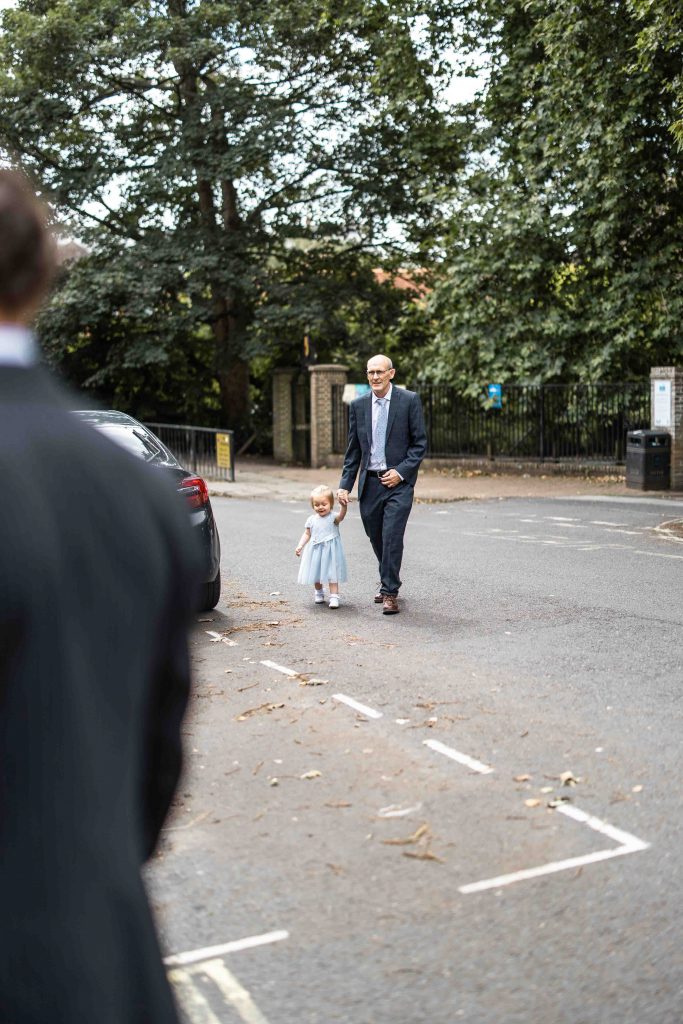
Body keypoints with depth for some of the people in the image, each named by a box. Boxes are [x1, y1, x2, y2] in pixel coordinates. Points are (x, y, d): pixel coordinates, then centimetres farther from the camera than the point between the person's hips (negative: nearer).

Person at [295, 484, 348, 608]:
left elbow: (341, 515, -31)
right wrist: (300, 546, -1)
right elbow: (307, 534, 9)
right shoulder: (311, 520, 3)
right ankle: (318, 593, 37)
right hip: (316, 551, 4)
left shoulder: (333, 518, -10)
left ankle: (334, 597, -3)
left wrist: (343, 504, -50)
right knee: (317, 574, 16)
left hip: (330, 551, -4)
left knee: (332, 574, -6)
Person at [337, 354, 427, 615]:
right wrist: (345, 484, 4)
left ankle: (390, 592, 0)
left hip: (398, 481, -4)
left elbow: (420, 443, -2)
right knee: (376, 538, 12)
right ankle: (388, 581, 34)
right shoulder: (358, 405, 6)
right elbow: (353, 450, 10)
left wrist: (401, 472, -12)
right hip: (369, 483, 4)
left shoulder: (409, 400, -4)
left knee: (392, 537, -11)